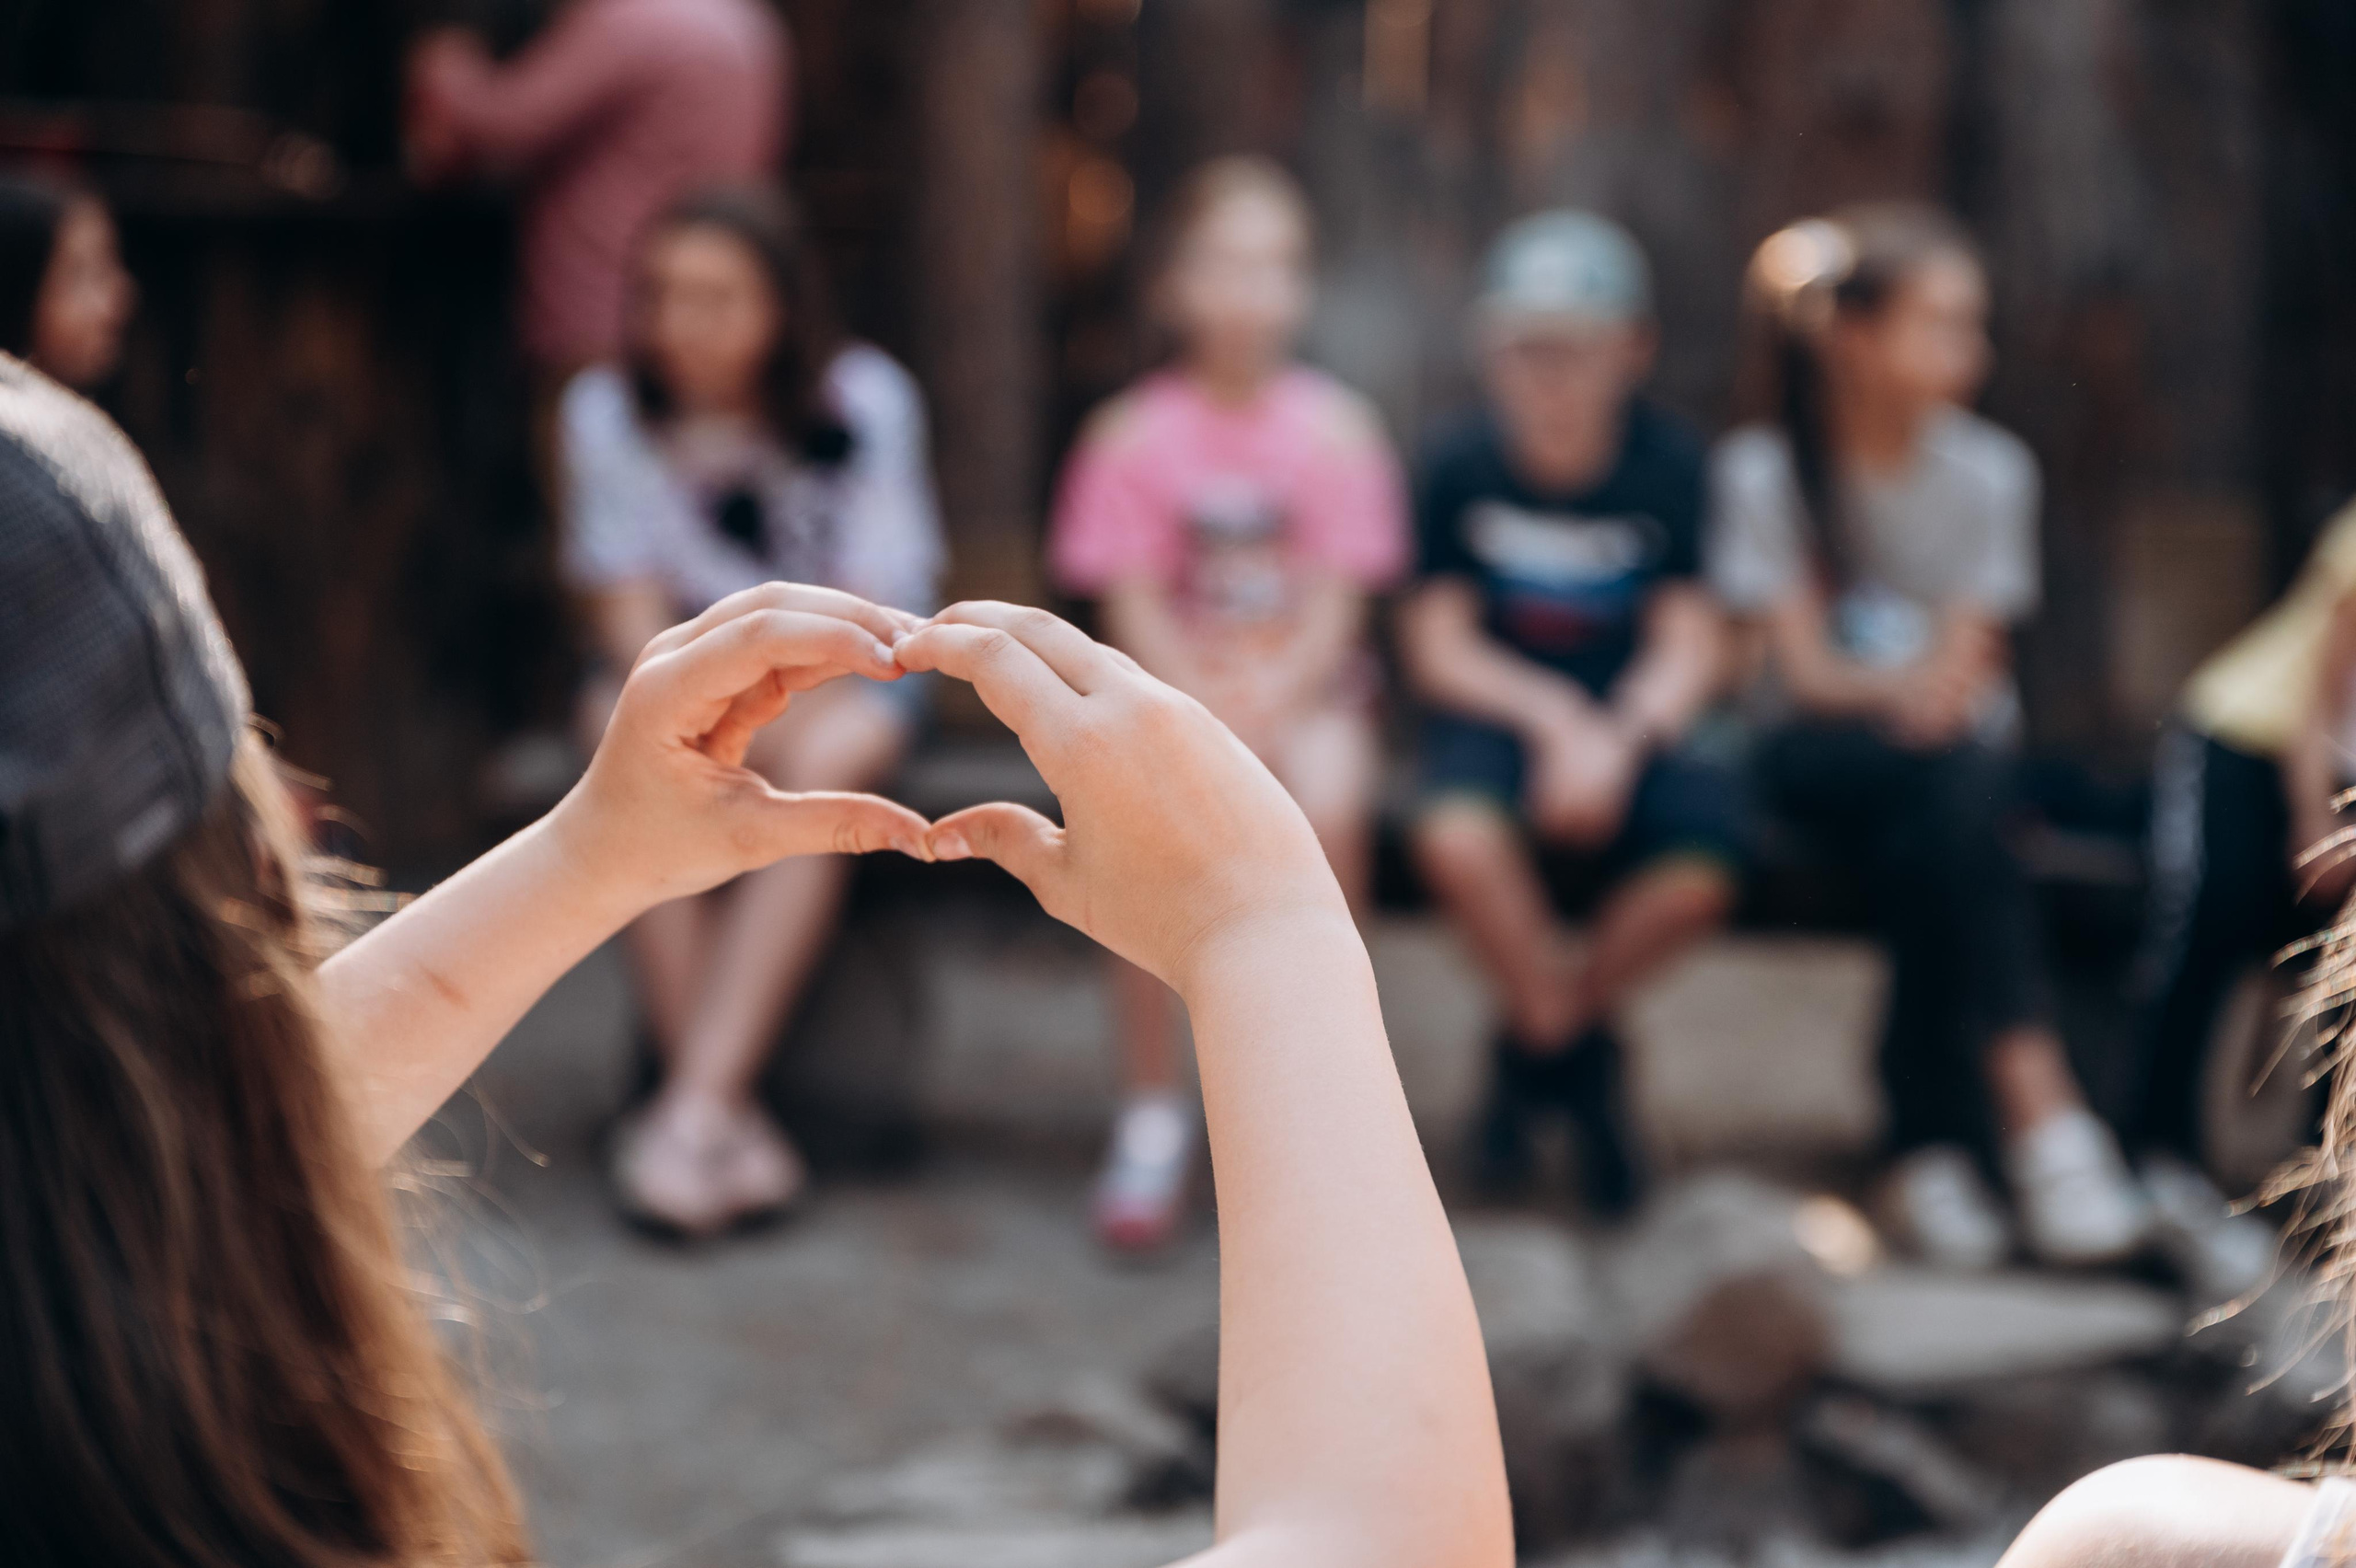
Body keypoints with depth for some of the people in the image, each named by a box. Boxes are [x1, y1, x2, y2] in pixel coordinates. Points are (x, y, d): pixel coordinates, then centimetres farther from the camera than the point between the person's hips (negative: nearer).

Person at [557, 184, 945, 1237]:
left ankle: (694, 1110, -38)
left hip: (842, 673, -1)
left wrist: (768, 717, -26)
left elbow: (866, 607, -12)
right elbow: (627, 601, -4)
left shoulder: (864, 402, -11)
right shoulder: (605, 412, -6)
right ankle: (728, 1124, -32)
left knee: (822, 767, -35)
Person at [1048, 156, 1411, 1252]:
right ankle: (1152, 1114, -16)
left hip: (1303, 687, 0)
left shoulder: (1335, 430, -2)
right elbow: (1133, 607, -5)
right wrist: (1199, 715, -21)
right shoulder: (1133, 434, -2)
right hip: (1173, 684, 0)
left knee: (1327, 807, -32)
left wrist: (1266, 710, -22)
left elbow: (1333, 607, -6)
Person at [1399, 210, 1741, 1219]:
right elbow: (1437, 642, -4)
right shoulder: (1462, 466, -5)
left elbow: (1689, 646, -7)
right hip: (1498, 712, 0)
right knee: (1458, 840, -36)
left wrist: (1618, 739, -26)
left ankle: (1537, 1043, 2)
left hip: (1636, 720, 1)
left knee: (1700, 870, -30)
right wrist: (1555, 717, -19)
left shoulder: (1669, 467, -4)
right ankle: (1577, 1055, -6)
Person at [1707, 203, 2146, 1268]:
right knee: (1948, 794, -35)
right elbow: (1802, 667, -9)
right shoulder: (1762, 472, -2)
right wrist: (1893, 687, -30)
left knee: (1933, 836, -35)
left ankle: (1931, 1149, -36)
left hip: (1958, 750, 2)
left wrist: (1938, 688, -27)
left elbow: (1971, 661, -3)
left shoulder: (1990, 472, 4)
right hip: (1814, 759, -2)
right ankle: (2039, 1112, -42)